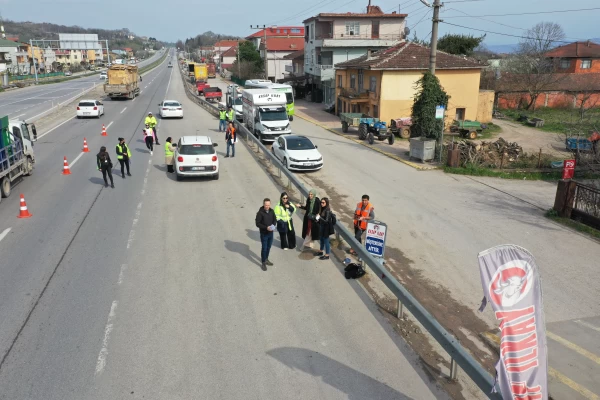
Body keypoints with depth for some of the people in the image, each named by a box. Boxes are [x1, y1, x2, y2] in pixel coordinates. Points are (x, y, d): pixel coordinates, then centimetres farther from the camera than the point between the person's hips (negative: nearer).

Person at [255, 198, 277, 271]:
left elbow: (275, 219, 9)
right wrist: (266, 227, -25)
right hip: (264, 233, -5)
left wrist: (273, 225, -12)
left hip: (271, 233, 6)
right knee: (264, 248, 2)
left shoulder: (271, 211, -3)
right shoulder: (260, 213, -19)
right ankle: (263, 263, 15)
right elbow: (257, 224, -16)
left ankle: (266, 259, 38)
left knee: (269, 247, 19)